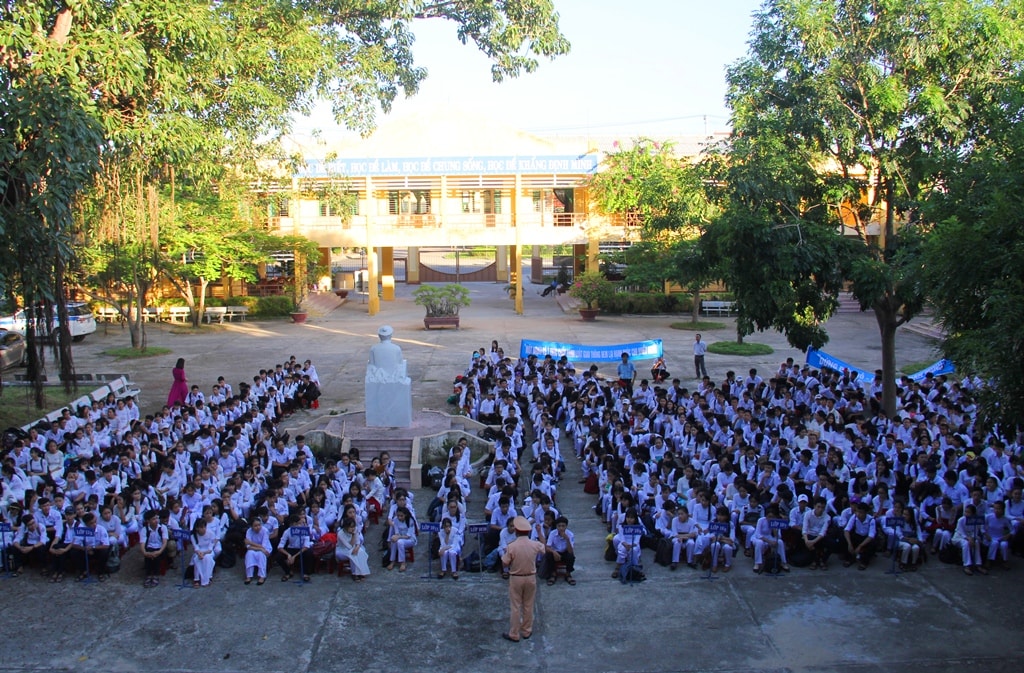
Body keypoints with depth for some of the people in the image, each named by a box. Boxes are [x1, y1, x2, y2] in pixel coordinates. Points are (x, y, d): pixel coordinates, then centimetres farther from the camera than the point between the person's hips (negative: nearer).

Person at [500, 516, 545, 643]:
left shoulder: (512, 546, -22)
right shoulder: (535, 545, -12)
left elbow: (505, 563, -12)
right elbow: (543, 548, 12)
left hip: (516, 579, -3)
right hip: (531, 578, 3)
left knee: (515, 607, 9)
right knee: (528, 606, 18)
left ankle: (514, 634, 17)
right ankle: (527, 631, 29)